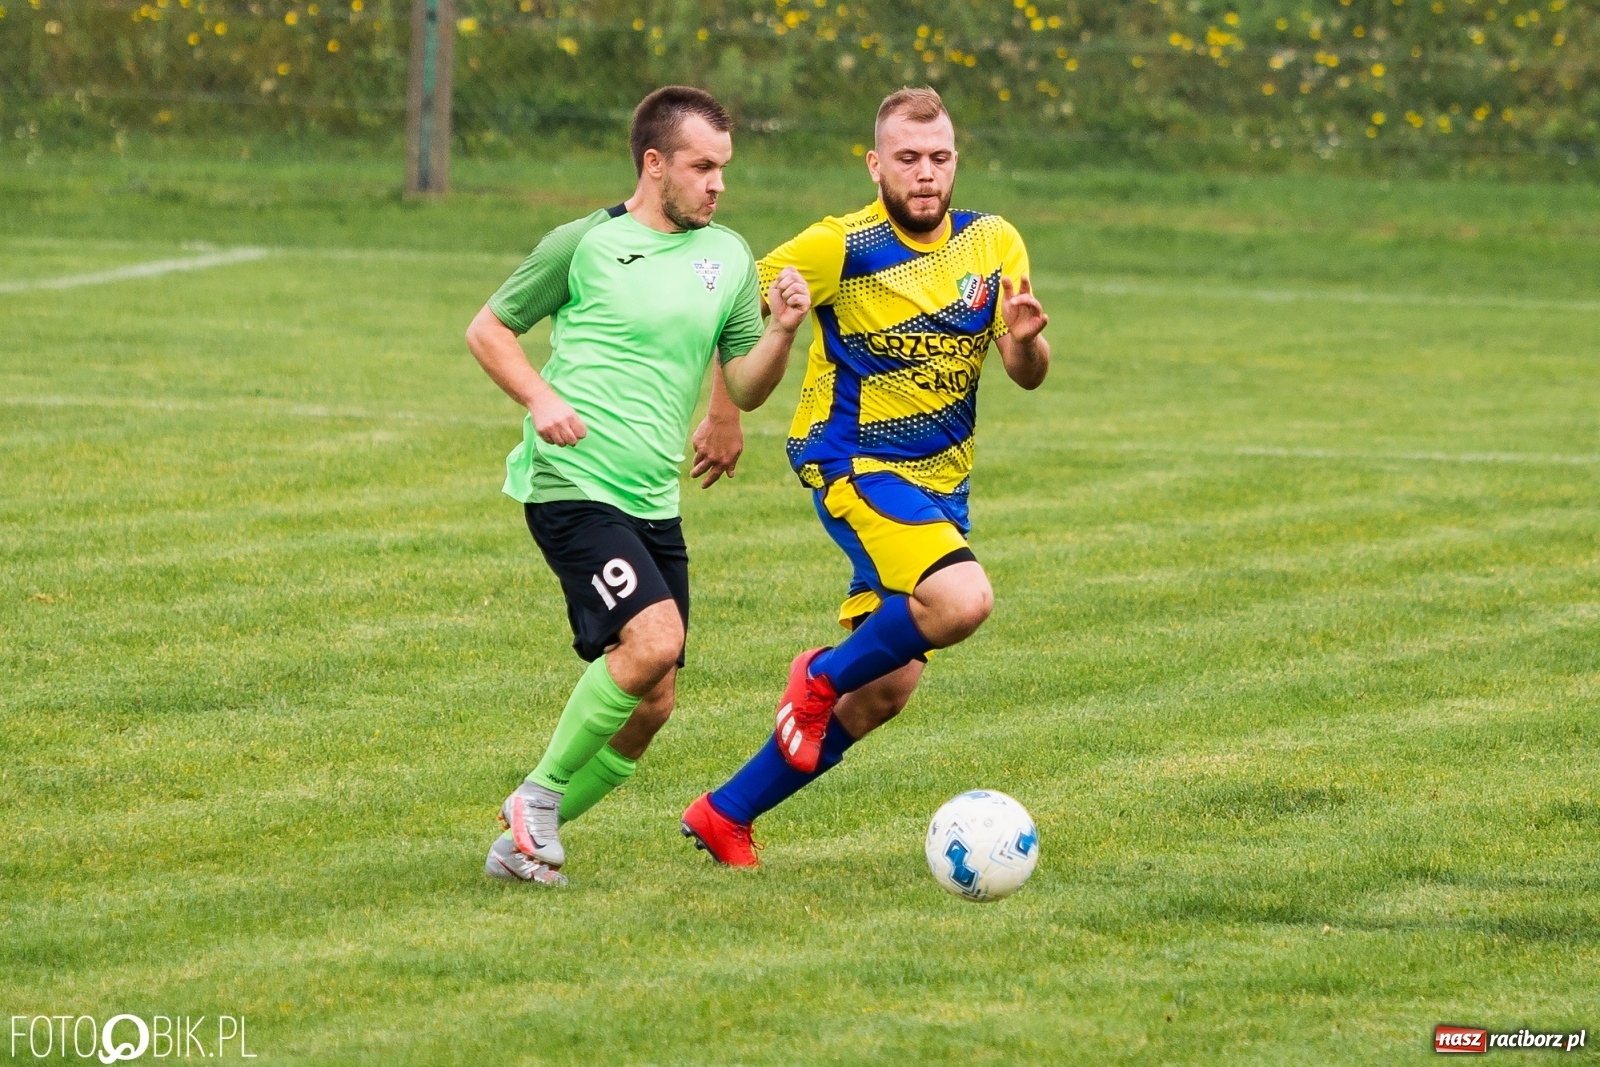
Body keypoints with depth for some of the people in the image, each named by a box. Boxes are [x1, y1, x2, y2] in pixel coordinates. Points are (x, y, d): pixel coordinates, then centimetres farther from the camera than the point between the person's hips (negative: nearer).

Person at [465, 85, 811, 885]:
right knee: (653, 638, -25)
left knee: (650, 706, 3)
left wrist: (782, 330, -7)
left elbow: (744, 390, 13)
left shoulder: (729, 257, 11)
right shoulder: (584, 243, -3)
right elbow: (487, 329, 5)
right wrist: (540, 399, -12)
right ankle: (541, 794, -7)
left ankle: (527, 839, 19)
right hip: (572, 483, -6)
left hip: (654, 503, 6)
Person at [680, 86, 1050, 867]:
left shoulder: (992, 244, 1)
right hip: (854, 467, -6)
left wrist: (1025, 341, -22)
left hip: (941, 482, 6)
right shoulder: (841, 248, -13)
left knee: (885, 691, 5)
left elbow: (1027, 375, 0)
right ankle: (821, 677, -3)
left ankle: (726, 815, 20)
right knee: (962, 601, -30)